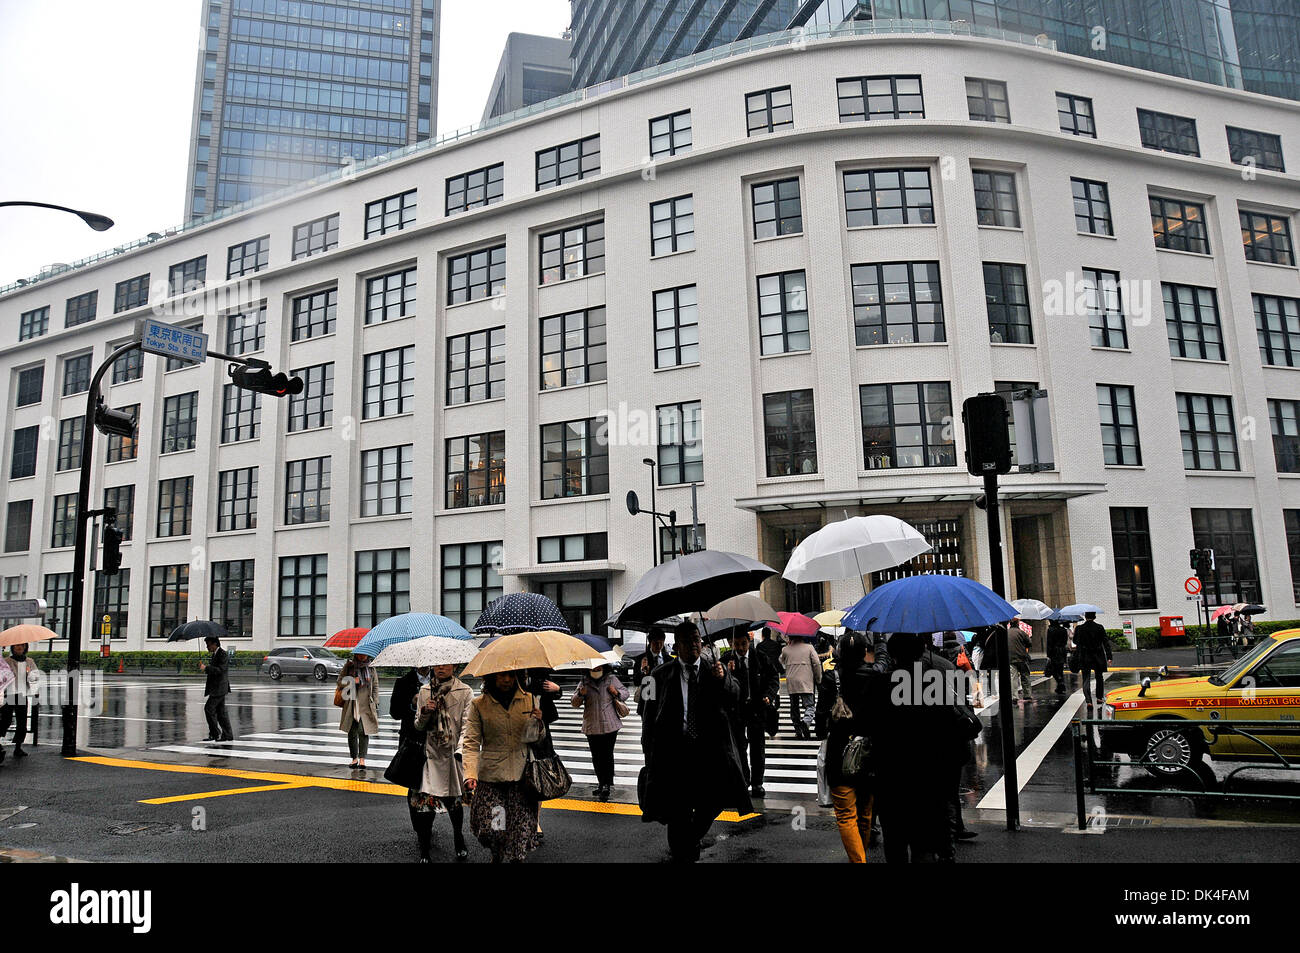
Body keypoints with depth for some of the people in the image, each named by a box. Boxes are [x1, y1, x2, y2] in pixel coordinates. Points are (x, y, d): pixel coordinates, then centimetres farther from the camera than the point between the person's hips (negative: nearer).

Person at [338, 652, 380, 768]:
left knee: (364, 731, -7)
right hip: (351, 704, 0)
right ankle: (354, 758, 16)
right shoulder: (348, 666, 7)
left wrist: (375, 703, 7)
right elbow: (340, 682, 5)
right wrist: (352, 681, -13)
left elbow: (375, 686, 13)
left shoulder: (371, 669, 11)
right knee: (352, 731, 3)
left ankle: (362, 759, -4)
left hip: (366, 705, 0)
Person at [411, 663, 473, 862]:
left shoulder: (465, 692, 0)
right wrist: (424, 713, -10)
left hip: (453, 754, -2)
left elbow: (467, 725, -5)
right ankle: (424, 851, 9)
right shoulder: (424, 691, 8)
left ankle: (459, 837, 33)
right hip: (431, 754, 2)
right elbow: (418, 726, 11)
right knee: (425, 799, -5)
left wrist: (460, 750, -18)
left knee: (453, 800, 6)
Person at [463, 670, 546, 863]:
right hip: (491, 776, -1)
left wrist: (539, 724, -10)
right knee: (489, 827, -6)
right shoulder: (478, 705, -1)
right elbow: (471, 743, -3)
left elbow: (538, 738, 12)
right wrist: (470, 774, -17)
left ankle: (516, 858, 22)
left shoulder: (529, 700, 5)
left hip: (521, 775, 1)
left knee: (521, 827, -4)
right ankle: (496, 855, 27)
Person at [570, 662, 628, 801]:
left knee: (607, 755, -4)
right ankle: (601, 782, 24)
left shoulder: (612, 679, 3)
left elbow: (625, 693, 13)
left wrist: (617, 693, -9)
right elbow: (574, 703, 6)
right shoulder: (584, 682, 6)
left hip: (610, 725, -2)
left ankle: (608, 785, 2)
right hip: (592, 726, 2)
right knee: (596, 756, 9)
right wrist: (580, 694, -15)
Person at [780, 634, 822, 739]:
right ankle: (806, 721, -31)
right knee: (809, 705, -2)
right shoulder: (809, 647, 1)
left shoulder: (785, 649, 6)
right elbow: (817, 663, -4)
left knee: (794, 707, 12)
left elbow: (782, 662, 25)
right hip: (806, 682, -2)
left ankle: (798, 731, 13)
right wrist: (818, 679, 7)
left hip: (791, 683, 2)